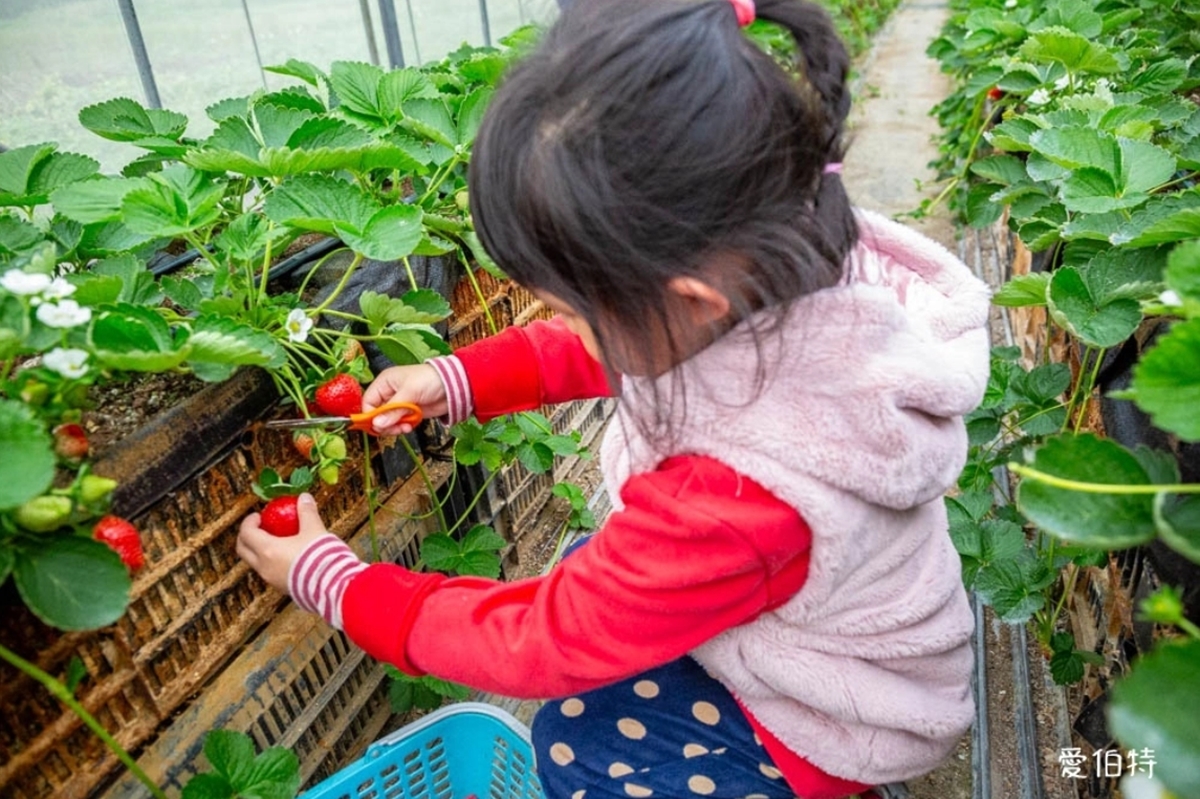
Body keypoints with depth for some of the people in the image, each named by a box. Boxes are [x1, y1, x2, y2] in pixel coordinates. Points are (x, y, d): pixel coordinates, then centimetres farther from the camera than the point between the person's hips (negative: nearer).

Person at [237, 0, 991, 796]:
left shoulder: (738, 496, -45)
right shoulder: (778, 257, -25)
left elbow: (543, 640, -27)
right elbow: (607, 347, -3)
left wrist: (329, 582, -16)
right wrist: (460, 379, -9)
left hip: (831, 718, -6)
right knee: (586, 569, 13)